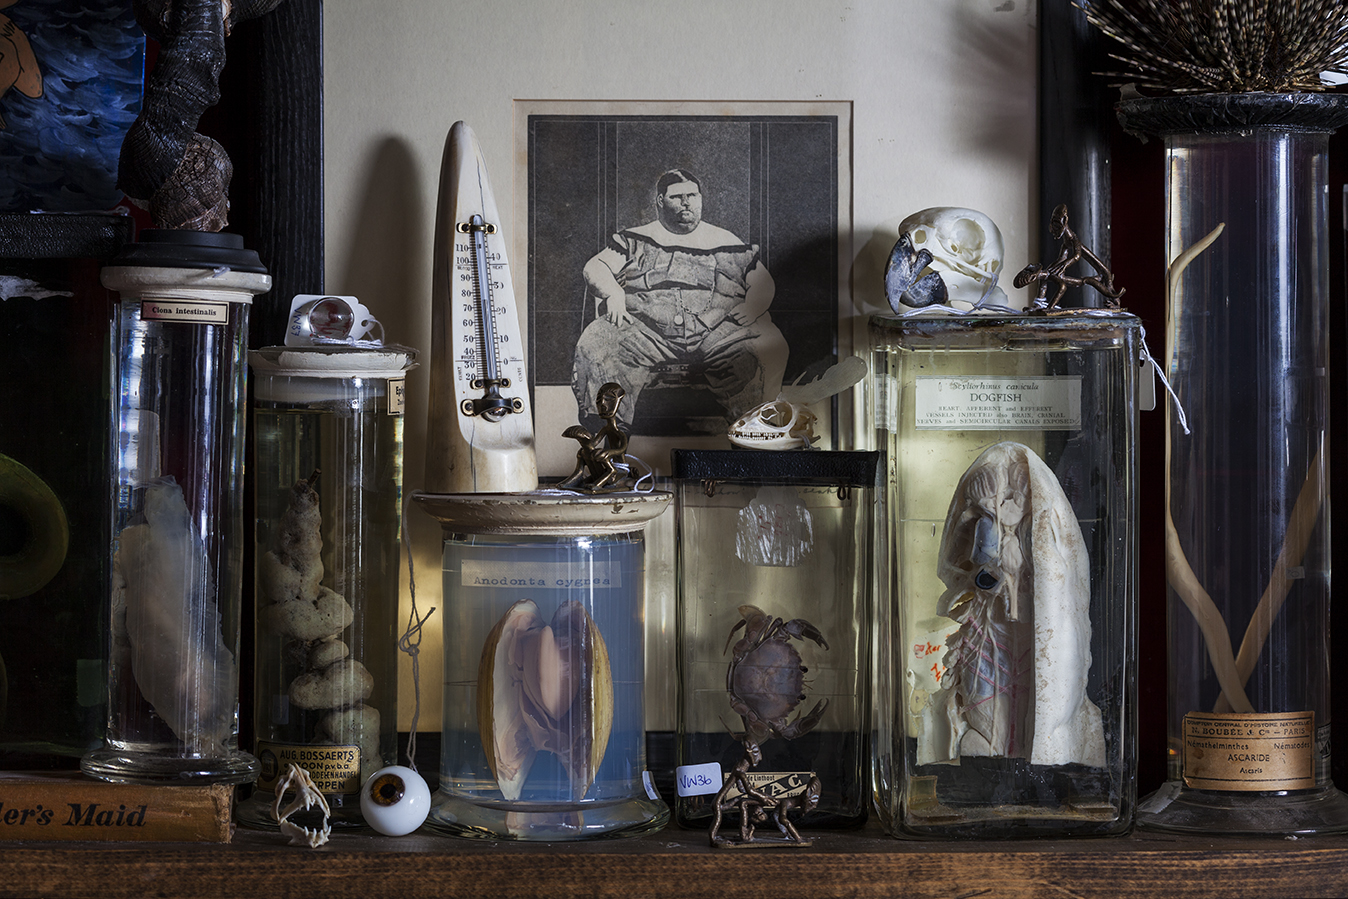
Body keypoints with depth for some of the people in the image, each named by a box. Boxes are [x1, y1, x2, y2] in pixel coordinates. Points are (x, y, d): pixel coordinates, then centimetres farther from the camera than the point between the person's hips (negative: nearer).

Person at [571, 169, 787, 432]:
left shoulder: (726, 242, 23)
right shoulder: (635, 240, 20)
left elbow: (764, 283, 21)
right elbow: (595, 268, 13)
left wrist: (752, 305, -2)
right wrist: (612, 293, -10)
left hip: (717, 331, 0)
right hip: (646, 329, 0)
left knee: (769, 348, -29)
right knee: (595, 345, -29)